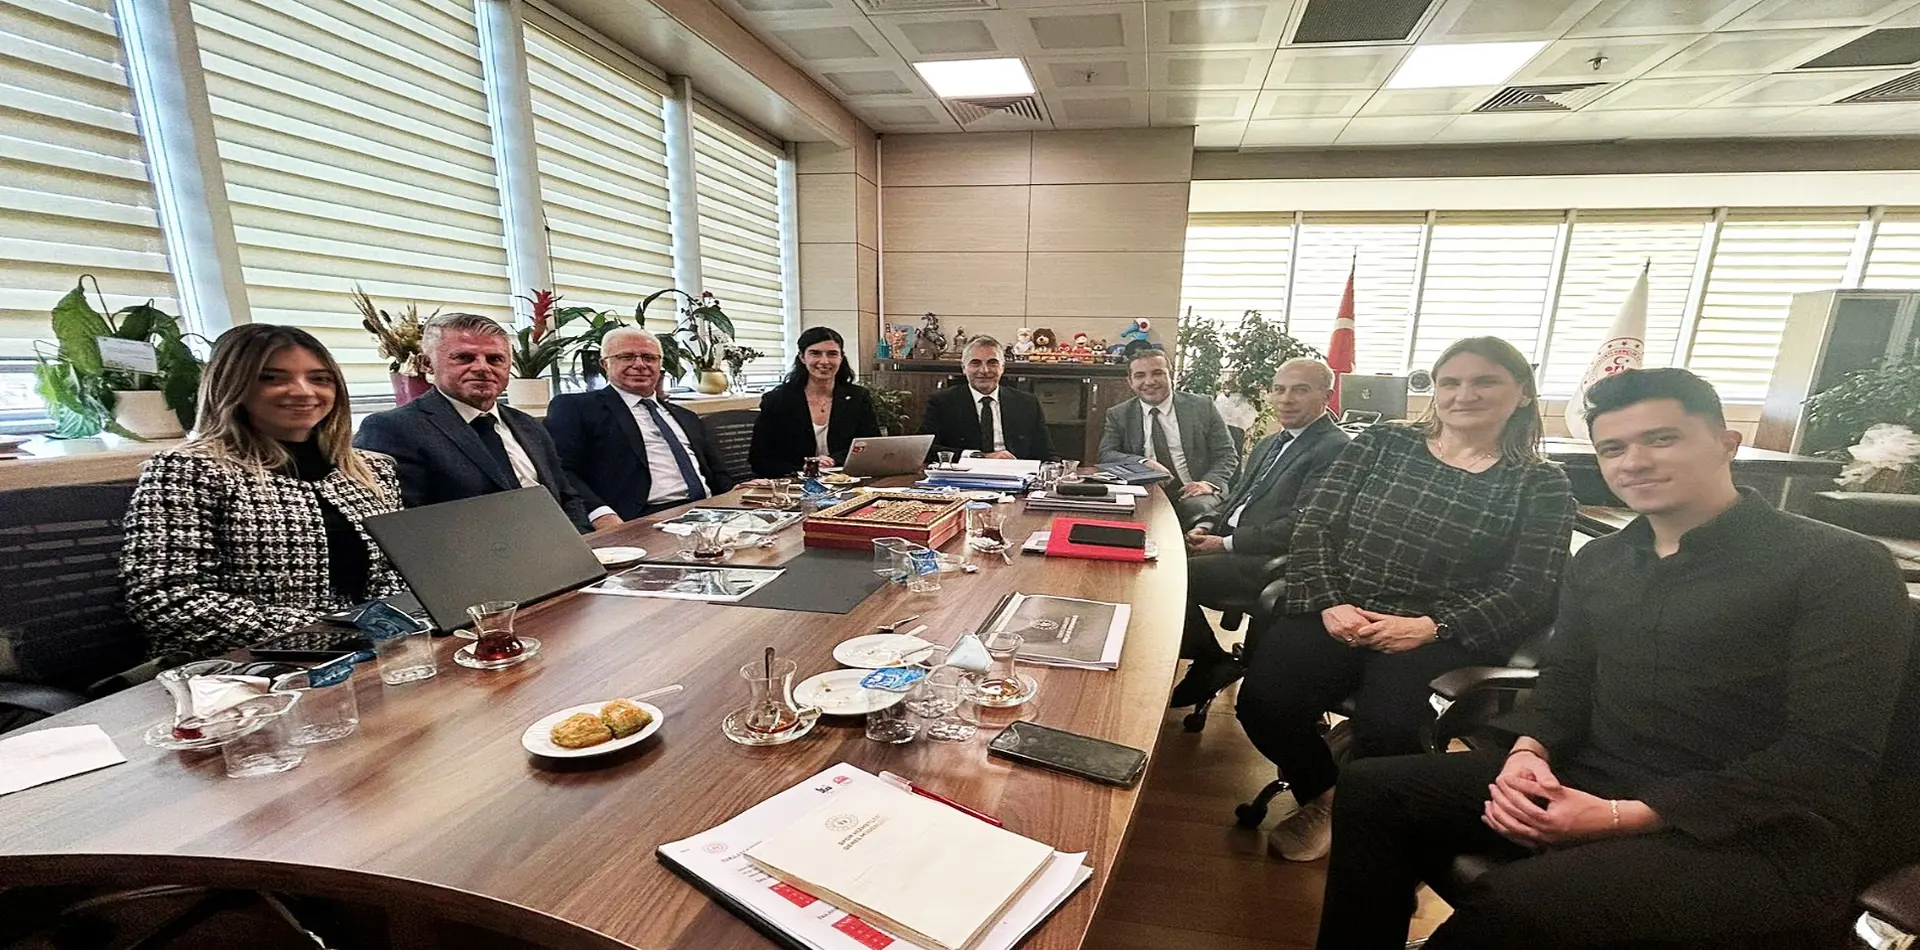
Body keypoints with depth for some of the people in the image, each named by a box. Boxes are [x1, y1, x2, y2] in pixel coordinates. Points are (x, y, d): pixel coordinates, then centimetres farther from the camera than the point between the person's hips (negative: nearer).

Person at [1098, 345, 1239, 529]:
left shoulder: (1202, 407, 6)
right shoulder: (1118, 415, 10)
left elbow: (1227, 455, 6)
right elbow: (1106, 454, 0)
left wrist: (1209, 482, -14)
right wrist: (1143, 462, -18)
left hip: (1194, 493, 0)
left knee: (1197, 507, -33)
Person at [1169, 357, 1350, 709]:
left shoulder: (1336, 449, -10)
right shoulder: (1268, 445, 20)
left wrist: (1226, 543, -15)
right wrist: (1208, 526, 2)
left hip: (1273, 562, -9)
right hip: (1229, 543, 9)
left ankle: (1214, 664, 2)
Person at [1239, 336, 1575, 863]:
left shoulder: (1541, 485, 7)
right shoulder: (1380, 443, 9)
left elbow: (1526, 590, -2)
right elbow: (1314, 527, 3)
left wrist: (1430, 627, -17)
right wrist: (1327, 604, -13)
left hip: (1440, 636, -1)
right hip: (1337, 615, 1)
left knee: (1386, 724, -30)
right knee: (1264, 700, -24)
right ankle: (1322, 796, 10)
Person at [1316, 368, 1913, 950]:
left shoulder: (1840, 567, -7)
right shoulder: (1597, 561, 12)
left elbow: (1829, 759, -14)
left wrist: (1626, 817, -22)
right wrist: (1529, 752, -9)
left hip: (1754, 838, -6)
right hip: (1585, 785, 6)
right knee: (1373, 789, -8)